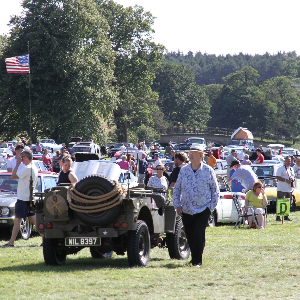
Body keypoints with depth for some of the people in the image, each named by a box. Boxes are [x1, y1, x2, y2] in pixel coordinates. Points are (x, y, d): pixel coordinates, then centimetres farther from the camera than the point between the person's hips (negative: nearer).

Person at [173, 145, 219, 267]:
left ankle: (197, 261, -6)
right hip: (186, 210, 3)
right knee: (190, 236, 6)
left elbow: (215, 190, 6)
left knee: (199, 234, -13)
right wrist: (177, 205, 3)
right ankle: (195, 257, 23)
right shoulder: (183, 170, 6)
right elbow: (176, 189, 13)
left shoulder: (208, 171, -1)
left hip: (203, 209, -3)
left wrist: (211, 206, -2)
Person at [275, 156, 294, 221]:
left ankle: (286, 216, 17)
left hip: (289, 189, 7)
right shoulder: (281, 169, -6)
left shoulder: (291, 169, 18)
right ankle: (278, 217, -7)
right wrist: (285, 180, -22)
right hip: (282, 189, -7)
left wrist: (293, 181, 7)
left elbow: (293, 177, 28)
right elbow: (277, 177, -15)